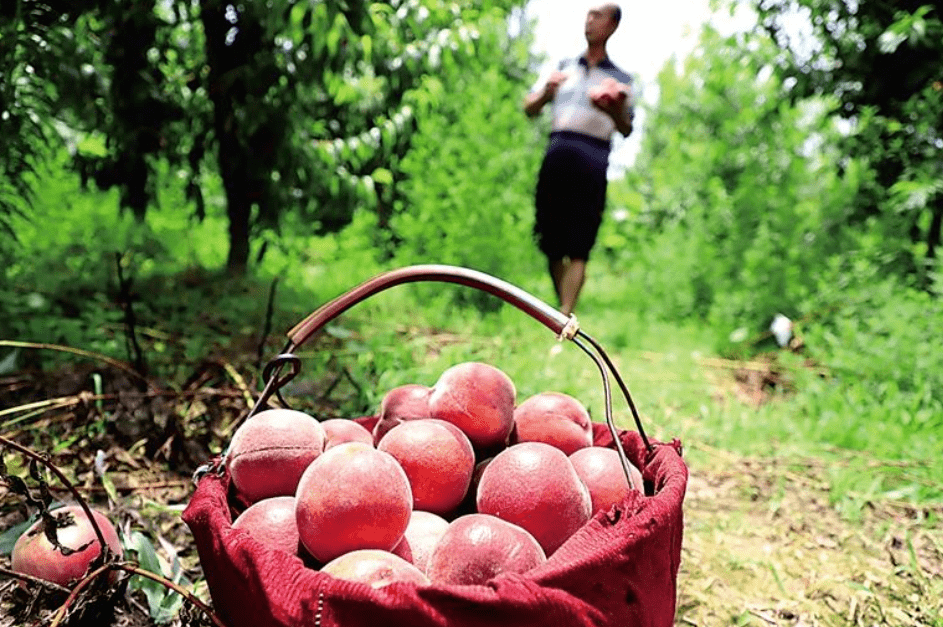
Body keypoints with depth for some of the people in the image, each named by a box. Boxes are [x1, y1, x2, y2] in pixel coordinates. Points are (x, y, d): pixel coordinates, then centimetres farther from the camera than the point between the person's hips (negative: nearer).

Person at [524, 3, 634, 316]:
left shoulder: (620, 79, 19)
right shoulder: (563, 67, 24)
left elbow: (626, 130, 12)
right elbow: (529, 109, 19)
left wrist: (615, 110, -9)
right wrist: (547, 91, -2)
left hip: (593, 157, -2)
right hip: (558, 151, 2)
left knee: (578, 248, -11)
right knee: (552, 243, 2)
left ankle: (564, 318, -16)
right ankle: (562, 309, 14)